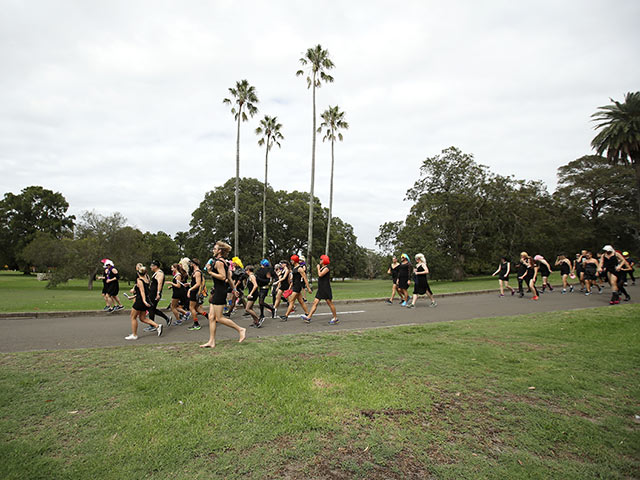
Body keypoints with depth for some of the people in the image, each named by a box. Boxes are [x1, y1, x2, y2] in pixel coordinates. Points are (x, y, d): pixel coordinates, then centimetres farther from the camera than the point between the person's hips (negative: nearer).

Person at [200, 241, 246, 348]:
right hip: (217, 291, 10)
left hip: (219, 291, -10)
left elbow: (223, 276, -24)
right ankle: (211, 342, 12)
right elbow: (229, 278, 19)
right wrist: (233, 289, 24)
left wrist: (210, 272, -18)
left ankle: (240, 329, 6)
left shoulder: (218, 262, -14)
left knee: (219, 318, -3)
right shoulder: (224, 261, 15)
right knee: (211, 317, 8)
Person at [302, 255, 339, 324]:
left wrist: (318, 268, -12)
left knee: (330, 303, -1)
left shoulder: (326, 268, -12)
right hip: (321, 288, 9)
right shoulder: (322, 268, 17)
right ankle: (308, 317, 1)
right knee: (315, 302, 3)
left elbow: (320, 274, -24)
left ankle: (335, 318, 10)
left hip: (326, 289, -9)